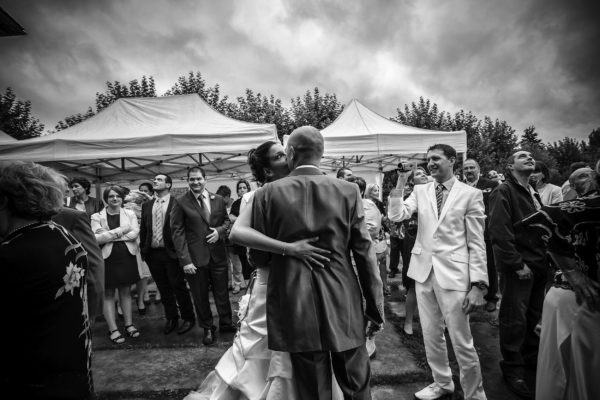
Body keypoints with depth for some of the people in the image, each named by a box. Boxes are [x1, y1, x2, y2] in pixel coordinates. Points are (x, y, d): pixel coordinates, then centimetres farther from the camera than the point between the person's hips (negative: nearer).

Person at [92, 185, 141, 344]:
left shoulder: (130, 214, 5)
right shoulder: (97, 217, 0)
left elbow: (135, 233, -8)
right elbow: (97, 237, -12)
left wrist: (109, 235, -12)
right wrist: (121, 230, -15)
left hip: (127, 257, 1)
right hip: (107, 258, -1)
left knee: (126, 291, 11)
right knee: (108, 294, 6)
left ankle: (129, 324, 21)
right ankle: (113, 329, 15)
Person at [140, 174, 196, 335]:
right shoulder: (147, 205, 10)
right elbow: (143, 229, 13)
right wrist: (143, 249, 6)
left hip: (172, 252, -5)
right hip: (153, 253, 5)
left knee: (179, 287, 3)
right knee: (164, 289, 14)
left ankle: (188, 318, 21)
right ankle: (171, 319, 30)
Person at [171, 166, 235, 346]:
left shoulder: (218, 200, 3)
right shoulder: (181, 203, -6)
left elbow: (226, 220, 15)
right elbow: (177, 233, -8)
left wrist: (219, 230, -9)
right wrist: (185, 260, -13)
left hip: (218, 255, 2)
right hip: (195, 258, -2)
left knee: (222, 292, 13)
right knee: (200, 296, 12)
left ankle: (226, 324, 36)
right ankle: (207, 329, 33)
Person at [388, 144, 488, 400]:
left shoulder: (470, 194, -4)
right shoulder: (420, 190, 6)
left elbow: (477, 243, -5)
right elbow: (396, 216, -7)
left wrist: (478, 285, -9)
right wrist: (400, 184, -13)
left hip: (453, 273, -4)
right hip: (424, 271, 4)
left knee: (461, 341, 4)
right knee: (430, 336, 17)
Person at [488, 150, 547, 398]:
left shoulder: (533, 193, 17)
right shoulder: (503, 192, -9)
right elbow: (499, 232, -18)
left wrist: (547, 258, 8)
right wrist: (517, 264, -18)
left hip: (539, 265, 8)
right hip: (518, 268, -7)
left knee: (533, 316, 16)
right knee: (514, 319, 1)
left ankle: (531, 357, 34)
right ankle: (513, 369, 16)